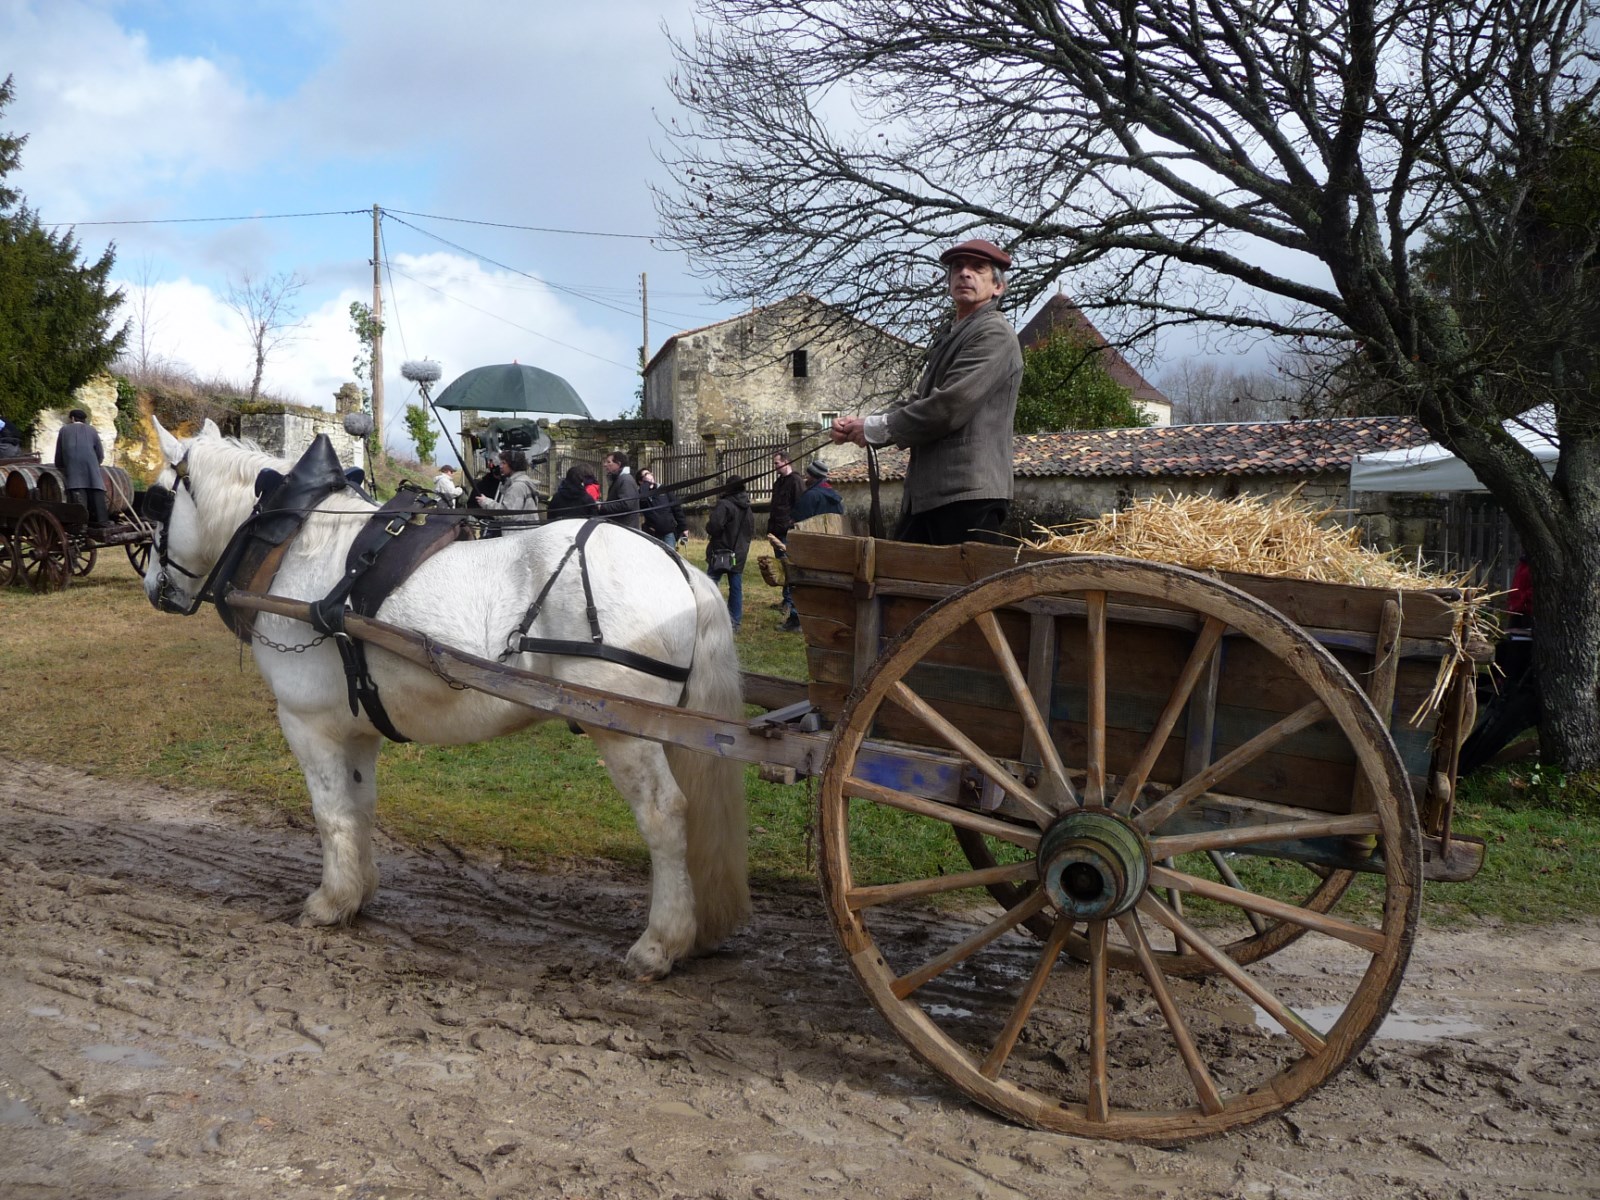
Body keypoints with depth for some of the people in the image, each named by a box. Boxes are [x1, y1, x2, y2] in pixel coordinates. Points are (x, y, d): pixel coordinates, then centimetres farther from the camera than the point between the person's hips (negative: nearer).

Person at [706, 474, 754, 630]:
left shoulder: (724, 505, -16)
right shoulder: (748, 509, 11)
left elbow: (714, 526, -23)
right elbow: (752, 532, 17)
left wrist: (708, 528, -3)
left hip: (721, 553, -7)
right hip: (739, 555, 7)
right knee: (736, 587, 8)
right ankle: (735, 621, 10)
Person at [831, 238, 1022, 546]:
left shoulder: (995, 334, -7)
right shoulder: (949, 336, 24)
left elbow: (948, 407, -17)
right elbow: (917, 401, 20)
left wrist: (878, 428, -7)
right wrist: (860, 425, 4)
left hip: (968, 495, -10)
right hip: (926, 492, 10)